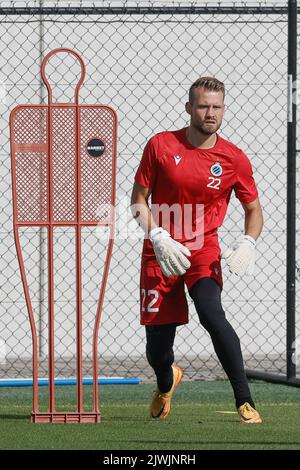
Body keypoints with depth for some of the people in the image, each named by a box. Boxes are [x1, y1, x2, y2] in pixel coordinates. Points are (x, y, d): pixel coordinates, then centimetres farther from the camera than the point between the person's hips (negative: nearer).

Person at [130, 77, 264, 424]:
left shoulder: (234, 159, -2)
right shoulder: (160, 145, -4)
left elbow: (253, 210, 8)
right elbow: (139, 200, 1)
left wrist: (247, 243, -12)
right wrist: (157, 237, -15)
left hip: (204, 251, -1)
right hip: (160, 253, 1)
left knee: (211, 313, -30)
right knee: (157, 344, 4)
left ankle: (245, 401, -25)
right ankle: (166, 383, 43)